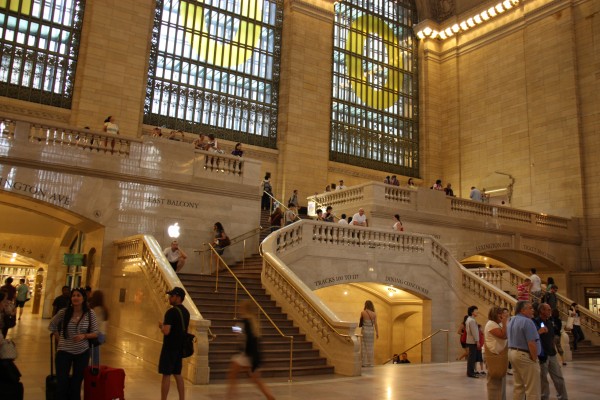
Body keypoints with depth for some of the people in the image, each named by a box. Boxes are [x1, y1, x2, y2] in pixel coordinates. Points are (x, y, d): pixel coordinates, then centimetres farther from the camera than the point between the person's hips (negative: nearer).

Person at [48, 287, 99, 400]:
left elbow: (95, 333, -3)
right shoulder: (63, 312, -6)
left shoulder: (90, 313, -7)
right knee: (62, 384, -1)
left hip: (82, 353, 0)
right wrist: (58, 338, 5)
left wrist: (84, 336, -21)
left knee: (76, 384, 12)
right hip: (64, 351, 0)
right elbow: (52, 325, 12)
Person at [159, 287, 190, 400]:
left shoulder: (171, 312, -17)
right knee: (177, 374, 15)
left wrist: (161, 326, -4)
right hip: (180, 347, 8)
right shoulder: (186, 312, 10)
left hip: (170, 347, -8)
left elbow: (166, 331, -23)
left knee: (166, 375, -1)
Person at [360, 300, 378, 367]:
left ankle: (364, 362, 4)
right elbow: (375, 324, -3)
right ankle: (370, 363, 10)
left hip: (365, 331, -1)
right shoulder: (374, 314, -4)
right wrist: (377, 333, 2)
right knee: (371, 347, 8)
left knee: (364, 347, 4)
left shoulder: (363, 312, -7)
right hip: (371, 331, 1)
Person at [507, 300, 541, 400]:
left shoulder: (511, 321, 13)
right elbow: (531, 344, -22)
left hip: (512, 352, 9)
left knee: (518, 385, 16)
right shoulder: (527, 321, -18)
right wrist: (534, 359, -12)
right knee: (532, 388, -3)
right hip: (524, 355, -9)